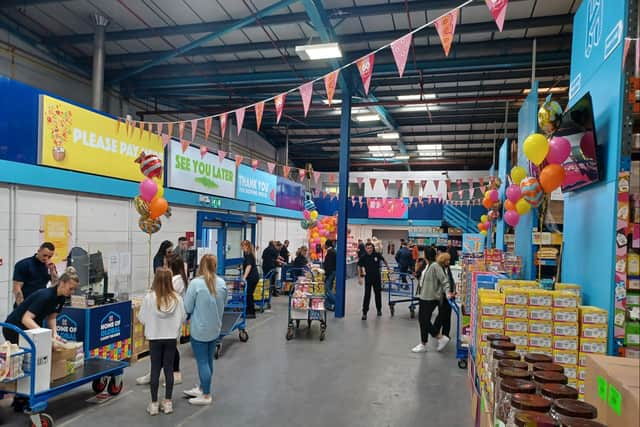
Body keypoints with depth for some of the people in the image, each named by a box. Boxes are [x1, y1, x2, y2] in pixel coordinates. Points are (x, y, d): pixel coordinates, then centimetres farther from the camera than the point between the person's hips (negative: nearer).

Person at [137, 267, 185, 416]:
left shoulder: (149, 297, -13)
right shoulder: (177, 298, -11)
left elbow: (141, 319, -5)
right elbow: (183, 318, -4)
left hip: (155, 338, -1)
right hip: (171, 338, 1)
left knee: (155, 369, 9)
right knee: (169, 369, 10)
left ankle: (154, 404, 17)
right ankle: (167, 402, 18)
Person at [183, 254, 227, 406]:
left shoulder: (195, 283, -18)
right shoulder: (222, 283, -4)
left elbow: (187, 308, -12)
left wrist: (197, 310, 7)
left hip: (199, 329, -5)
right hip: (215, 328, 5)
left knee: (202, 361, 7)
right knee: (209, 360, 19)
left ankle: (206, 396, 19)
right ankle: (202, 388, 36)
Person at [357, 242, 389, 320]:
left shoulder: (377, 255, -9)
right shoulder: (363, 258, -12)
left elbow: (383, 260, 11)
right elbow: (359, 266, 0)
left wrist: (387, 266, 19)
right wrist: (360, 277, -3)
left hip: (377, 278, 2)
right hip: (368, 278, -2)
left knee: (378, 294, 14)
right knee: (367, 295, -5)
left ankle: (379, 309, 33)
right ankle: (364, 312, 0)